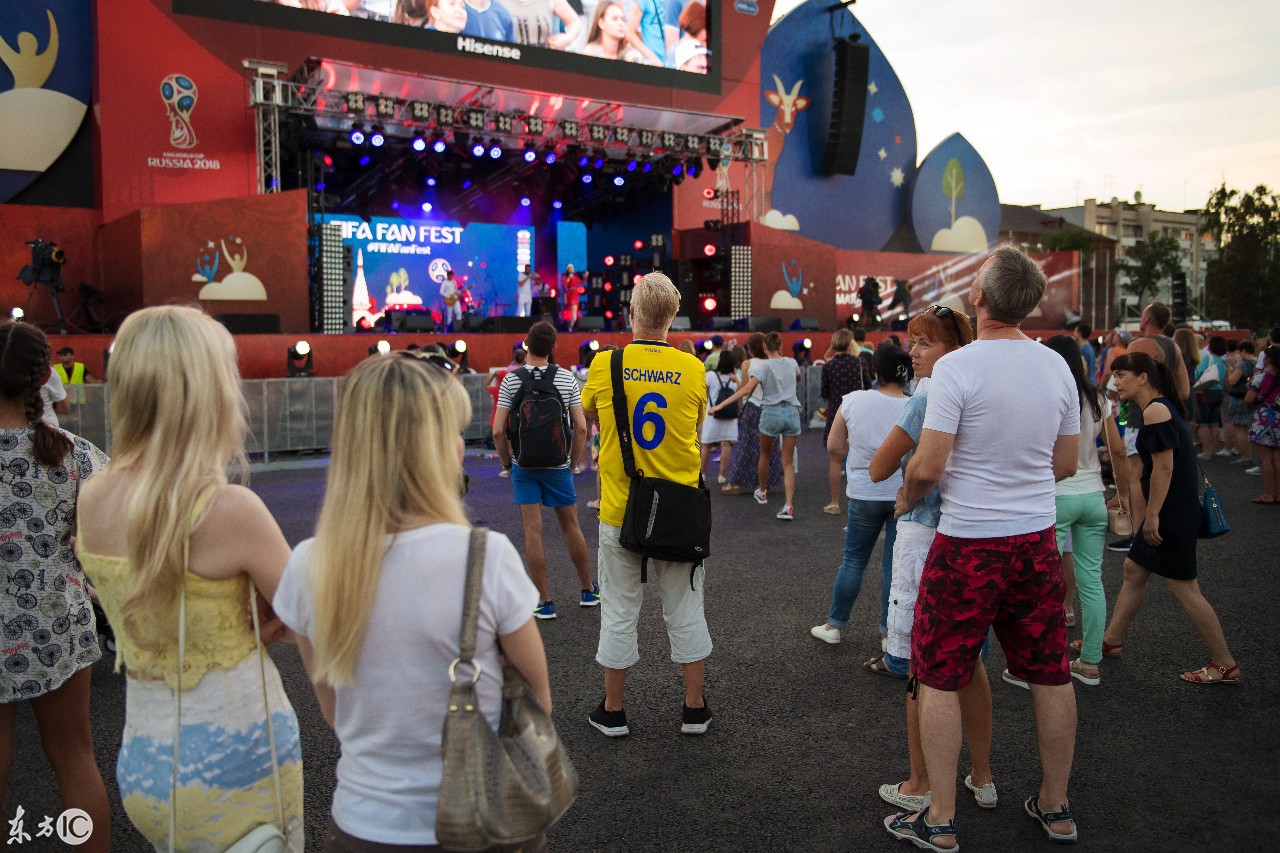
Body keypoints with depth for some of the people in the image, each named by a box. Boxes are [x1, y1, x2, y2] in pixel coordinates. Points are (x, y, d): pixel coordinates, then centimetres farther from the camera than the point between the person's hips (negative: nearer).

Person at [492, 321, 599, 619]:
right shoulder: (567, 379, -4)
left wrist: (506, 462, 4)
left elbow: (498, 430, -10)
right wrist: (573, 460, 6)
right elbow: (581, 427, -6)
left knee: (533, 531, 2)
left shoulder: (511, 380, -7)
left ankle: (545, 602, 6)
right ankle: (588, 590, 26)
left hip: (524, 466, -1)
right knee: (571, 526, 13)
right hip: (558, 466, 1)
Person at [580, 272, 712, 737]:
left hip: (620, 511, -1)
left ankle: (613, 711, 24)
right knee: (685, 611, 13)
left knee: (619, 612, 11)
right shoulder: (692, 369, -6)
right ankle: (695, 709, 25)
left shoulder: (605, 364, -8)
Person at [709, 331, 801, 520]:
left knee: (765, 455, 21)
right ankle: (789, 505, -7)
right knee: (788, 462, 4)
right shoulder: (791, 363, 7)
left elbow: (746, 389, -19)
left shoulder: (763, 366, -7)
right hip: (792, 412, 3)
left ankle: (762, 492, 40)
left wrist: (721, 405, -23)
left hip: (771, 412, -3)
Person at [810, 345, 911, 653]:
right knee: (895, 565, 8)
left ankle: (834, 625, 25)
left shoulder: (853, 401, -6)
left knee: (853, 560, 15)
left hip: (865, 492, 1)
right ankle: (889, 634, 14)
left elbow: (834, 446, 3)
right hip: (904, 493, -1)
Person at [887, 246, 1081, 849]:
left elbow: (927, 467, -18)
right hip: (1038, 539, 7)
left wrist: (906, 500, 2)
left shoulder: (957, 366, -16)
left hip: (969, 544, -6)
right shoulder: (1057, 368, 4)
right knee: (1050, 675, 16)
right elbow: (1066, 464, 11)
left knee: (938, 677, 6)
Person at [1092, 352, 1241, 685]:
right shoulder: (1162, 408, 14)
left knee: (1184, 588, -2)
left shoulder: (1155, 411, -17)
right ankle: (1112, 640, 27)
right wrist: (1145, 512, 22)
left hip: (1173, 514, -10)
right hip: (1167, 511, 10)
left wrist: (1152, 515, -19)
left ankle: (1226, 666, 8)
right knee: (1134, 570, 16)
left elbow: (1164, 467, -22)